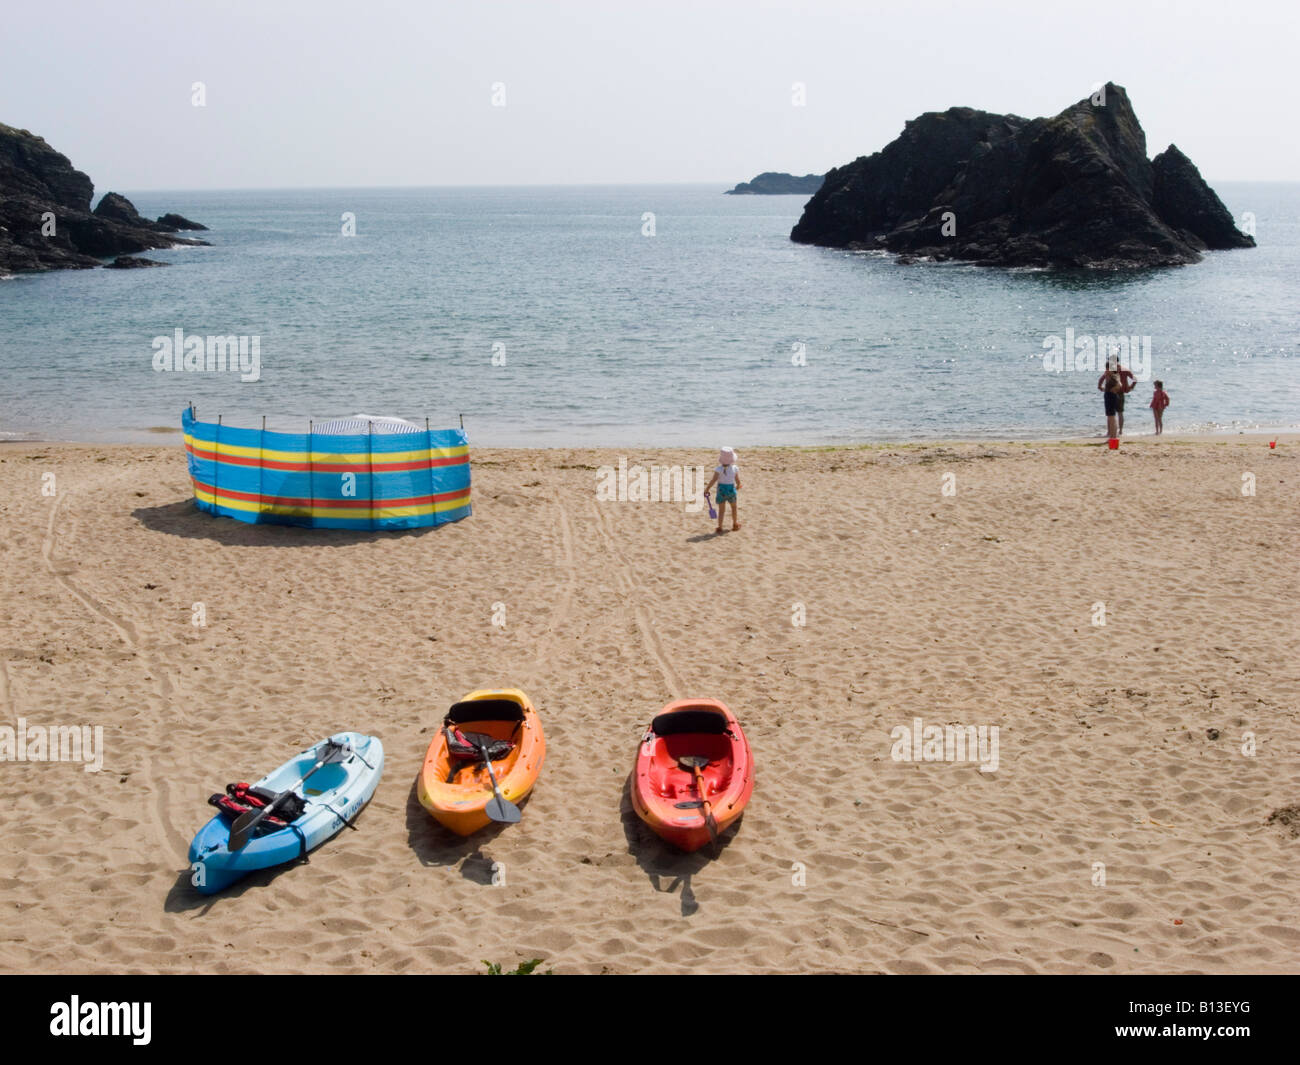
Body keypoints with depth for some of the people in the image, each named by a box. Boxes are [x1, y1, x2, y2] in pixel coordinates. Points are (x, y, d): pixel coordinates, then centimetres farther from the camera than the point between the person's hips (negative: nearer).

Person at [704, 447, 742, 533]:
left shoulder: (719, 469, -13)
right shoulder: (735, 468, -7)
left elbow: (713, 480, -19)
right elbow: (738, 481, -2)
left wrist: (707, 488, -9)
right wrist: (738, 486, 20)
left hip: (721, 490, -1)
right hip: (731, 489, 1)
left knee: (721, 509, 6)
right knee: (733, 507, 24)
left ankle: (719, 527, -1)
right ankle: (735, 524, 39)